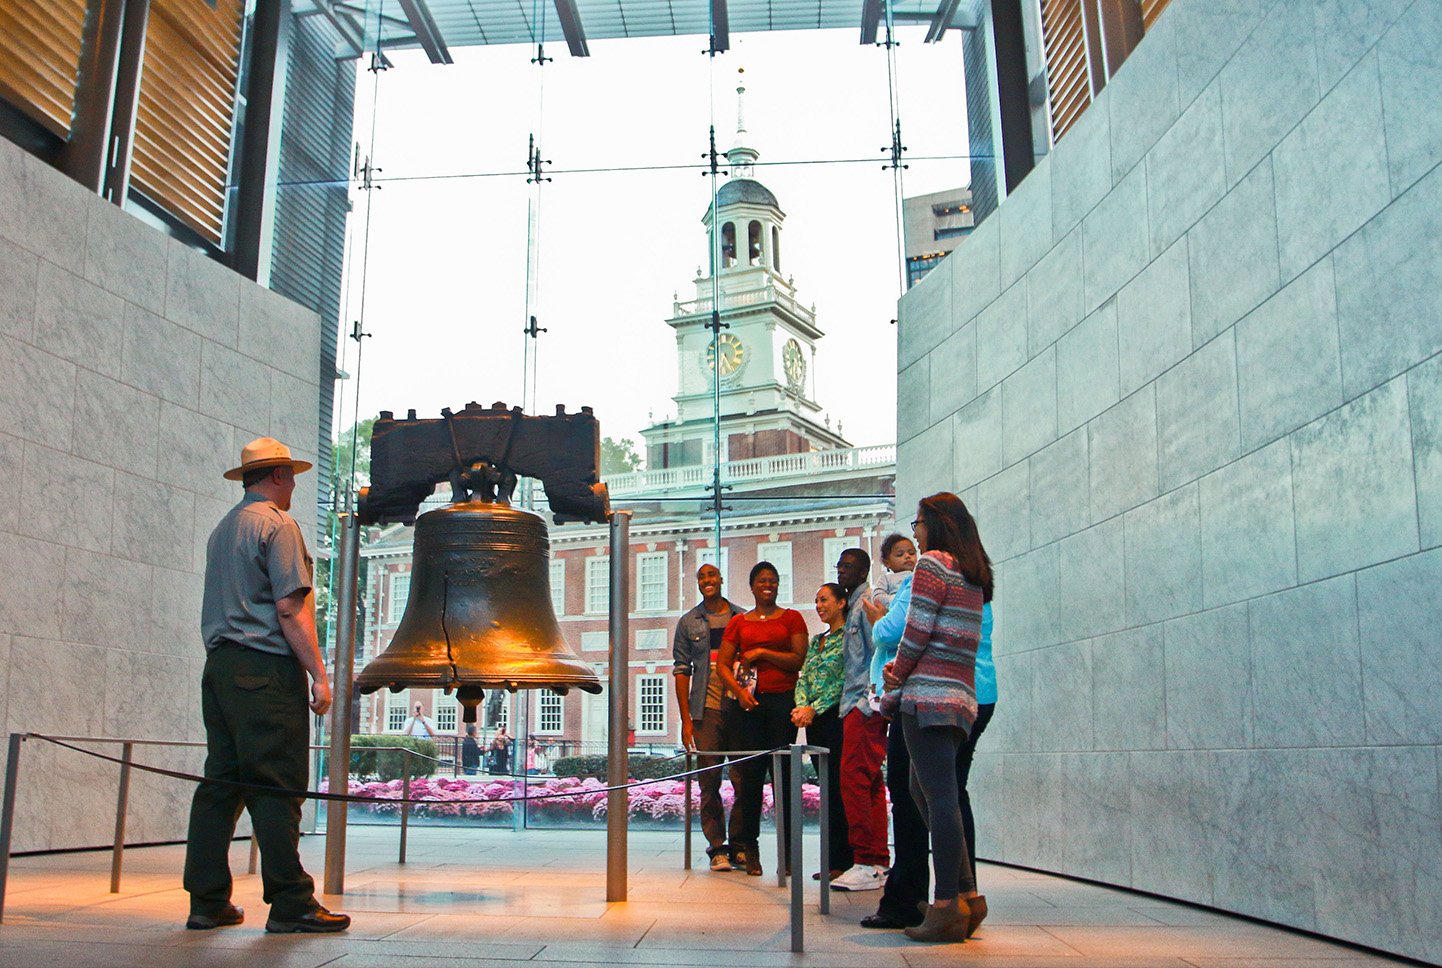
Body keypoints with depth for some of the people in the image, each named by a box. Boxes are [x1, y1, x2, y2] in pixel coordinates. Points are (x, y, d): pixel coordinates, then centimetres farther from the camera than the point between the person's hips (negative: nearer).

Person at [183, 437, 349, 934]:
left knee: (221, 782, 9)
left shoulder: (222, 529, 20)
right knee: (277, 786, -8)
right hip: (266, 669, -9)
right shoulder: (278, 524, -7)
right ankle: (291, 905, -5)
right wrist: (319, 673, -14)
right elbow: (290, 607, -15)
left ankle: (207, 902, 12)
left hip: (219, 666, 9)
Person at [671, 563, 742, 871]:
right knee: (709, 780, -2)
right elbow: (681, 670, 7)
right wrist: (686, 719, 0)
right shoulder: (689, 622, 10)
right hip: (707, 709, 0)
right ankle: (717, 846, 6)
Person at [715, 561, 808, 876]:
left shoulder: (792, 618, 9)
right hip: (749, 702, 1)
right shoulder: (739, 622, 13)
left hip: (783, 700, -1)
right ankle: (750, 848, 7)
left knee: (783, 773, -1)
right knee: (750, 773, 1)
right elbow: (722, 663, 9)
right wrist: (738, 690, -8)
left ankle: (787, 849, 4)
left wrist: (762, 653, -7)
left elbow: (800, 659, -2)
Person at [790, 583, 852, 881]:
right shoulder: (816, 640, 19)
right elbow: (803, 678, 14)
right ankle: (834, 859, 13)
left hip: (838, 717, -8)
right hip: (815, 722, 8)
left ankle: (842, 860, -3)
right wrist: (801, 706, -5)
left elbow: (845, 680, -14)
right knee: (827, 787, 8)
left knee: (839, 787, -7)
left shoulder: (850, 637, -6)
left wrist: (814, 708, -16)